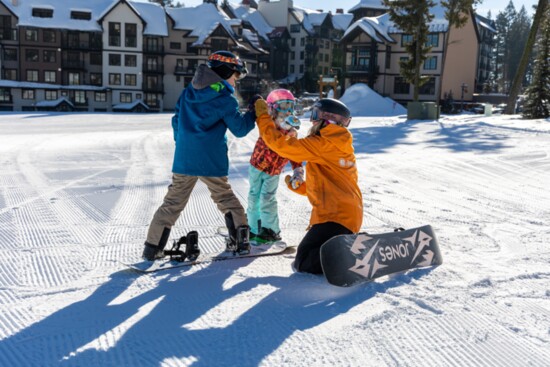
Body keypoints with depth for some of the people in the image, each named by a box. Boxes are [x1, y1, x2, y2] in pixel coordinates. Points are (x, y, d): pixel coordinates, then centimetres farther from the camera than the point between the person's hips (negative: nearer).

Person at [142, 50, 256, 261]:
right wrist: (254, 113, 10)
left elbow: (177, 121, 15)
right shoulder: (225, 99, -8)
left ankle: (152, 246, 9)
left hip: (183, 159, 4)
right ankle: (240, 240, 18)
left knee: (173, 202, 10)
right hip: (212, 162, -4)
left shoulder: (188, 92, 9)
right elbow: (239, 129, -3)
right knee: (226, 198, 16)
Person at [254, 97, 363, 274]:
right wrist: (298, 186, 21)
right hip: (349, 215, 10)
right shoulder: (341, 147, 19)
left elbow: (280, 143, -8)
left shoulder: (322, 145, -10)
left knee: (304, 262, -9)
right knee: (311, 253, 22)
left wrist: (262, 115, 3)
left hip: (336, 216, -10)